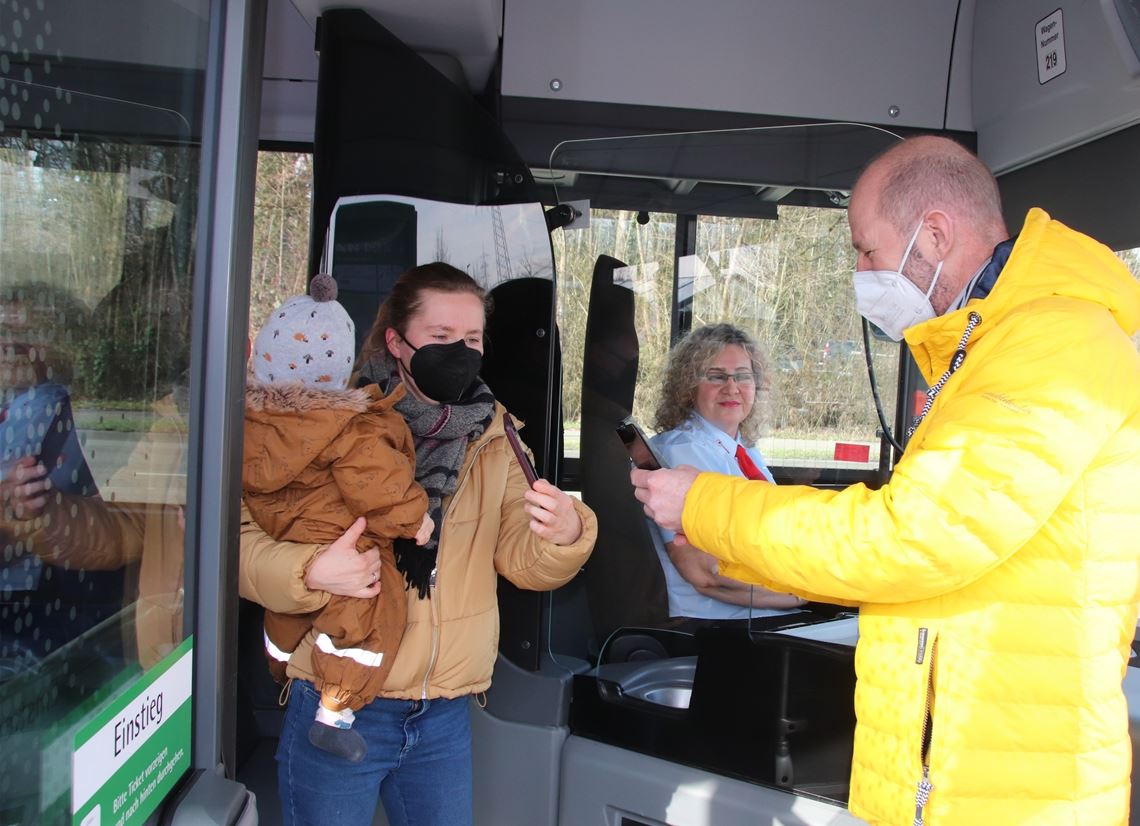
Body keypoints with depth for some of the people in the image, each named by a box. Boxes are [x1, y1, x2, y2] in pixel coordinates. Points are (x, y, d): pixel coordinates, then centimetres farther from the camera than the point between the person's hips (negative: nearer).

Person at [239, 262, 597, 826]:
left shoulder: (493, 436, 3)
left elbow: (520, 560, 2)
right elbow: (244, 537, -10)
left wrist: (562, 536, -20)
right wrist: (309, 572, -29)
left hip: (446, 716, 4)